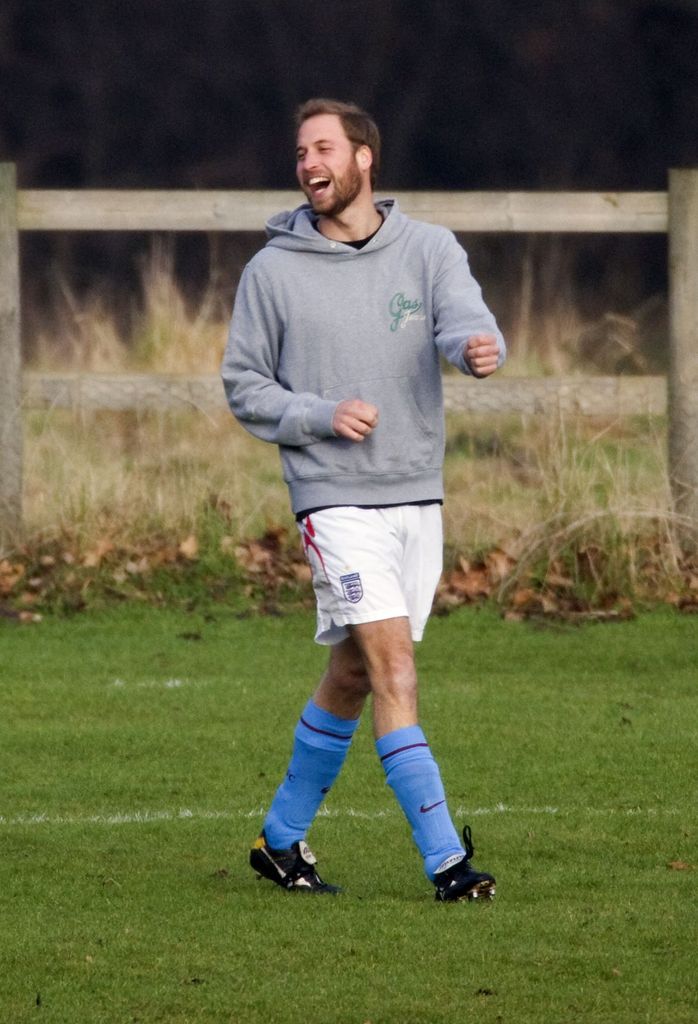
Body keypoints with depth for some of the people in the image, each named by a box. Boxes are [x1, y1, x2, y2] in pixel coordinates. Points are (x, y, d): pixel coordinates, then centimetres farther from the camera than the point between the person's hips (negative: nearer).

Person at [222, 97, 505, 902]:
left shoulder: (428, 250, 4)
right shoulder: (273, 271, 0)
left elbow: (464, 320, -14)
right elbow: (243, 386, 4)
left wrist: (476, 346, -39)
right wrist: (323, 416, -13)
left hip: (418, 496, 4)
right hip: (335, 497, -4)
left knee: (353, 675, 13)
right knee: (393, 667, -15)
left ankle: (283, 836, 30)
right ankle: (446, 860, -18)